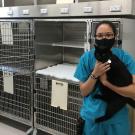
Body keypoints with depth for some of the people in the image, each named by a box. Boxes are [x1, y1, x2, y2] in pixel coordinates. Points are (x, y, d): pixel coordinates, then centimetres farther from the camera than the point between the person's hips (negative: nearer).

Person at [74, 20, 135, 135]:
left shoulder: (125, 57, -10)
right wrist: (95, 74, -22)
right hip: (92, 116, 1)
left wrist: (106, 82, -24)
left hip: (117, 118, 0)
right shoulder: (86, 57, -8)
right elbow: (84, 92, -5)